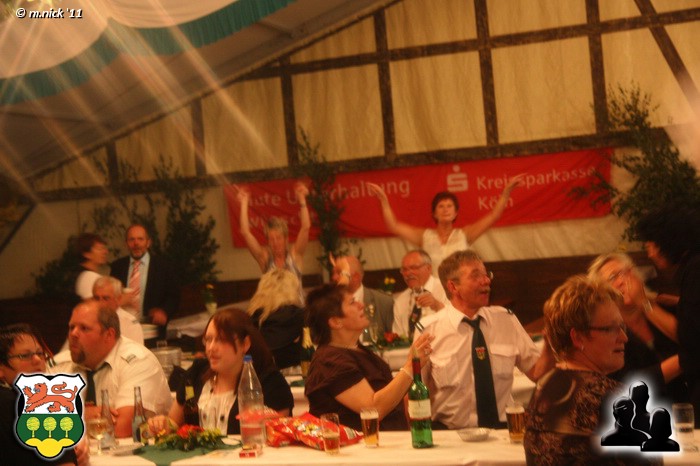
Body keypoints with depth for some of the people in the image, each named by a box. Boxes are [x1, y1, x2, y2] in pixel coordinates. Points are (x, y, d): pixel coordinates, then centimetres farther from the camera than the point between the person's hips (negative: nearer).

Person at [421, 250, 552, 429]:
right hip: (450, 434, -1)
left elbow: (537, 372, 12)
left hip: (502, 428, 2)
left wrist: (550, 346, -6)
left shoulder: (506, 319, 8)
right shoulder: (429, 330, -3)